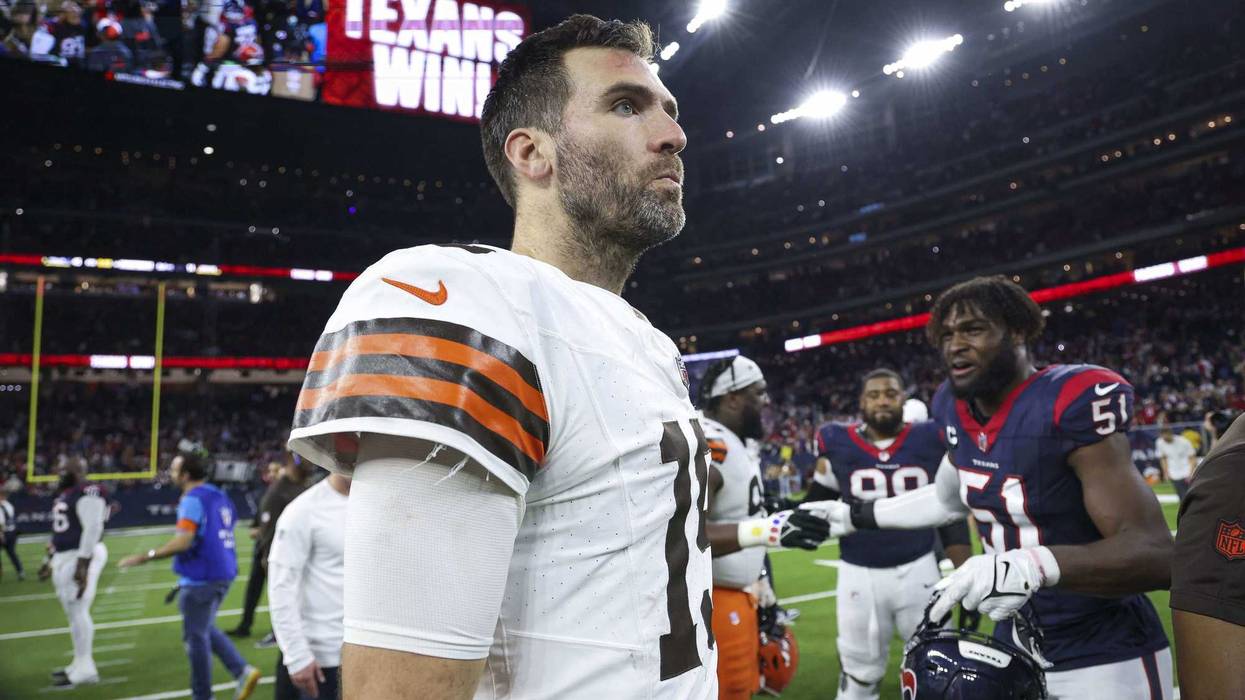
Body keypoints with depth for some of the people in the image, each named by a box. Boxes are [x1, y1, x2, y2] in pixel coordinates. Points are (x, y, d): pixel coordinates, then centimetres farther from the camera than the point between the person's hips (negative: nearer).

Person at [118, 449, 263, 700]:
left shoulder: (193, 499, -14)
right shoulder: (220, 496, 12)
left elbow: (183, 542, -23)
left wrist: (145, 557, -16)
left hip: (200, 578, -9)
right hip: (223, 573, 9)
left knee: (196, 637, 5)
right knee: (206, 630, 22)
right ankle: (243, 671, 10)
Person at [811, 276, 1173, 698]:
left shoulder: (1070, 403, -22)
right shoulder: (956, 407, -2)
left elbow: (1155, 554, -27)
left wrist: (1036, 565, -42)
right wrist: (854, 516, 17)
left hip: (1104, 661, -6)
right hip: (1012, 648, 6)